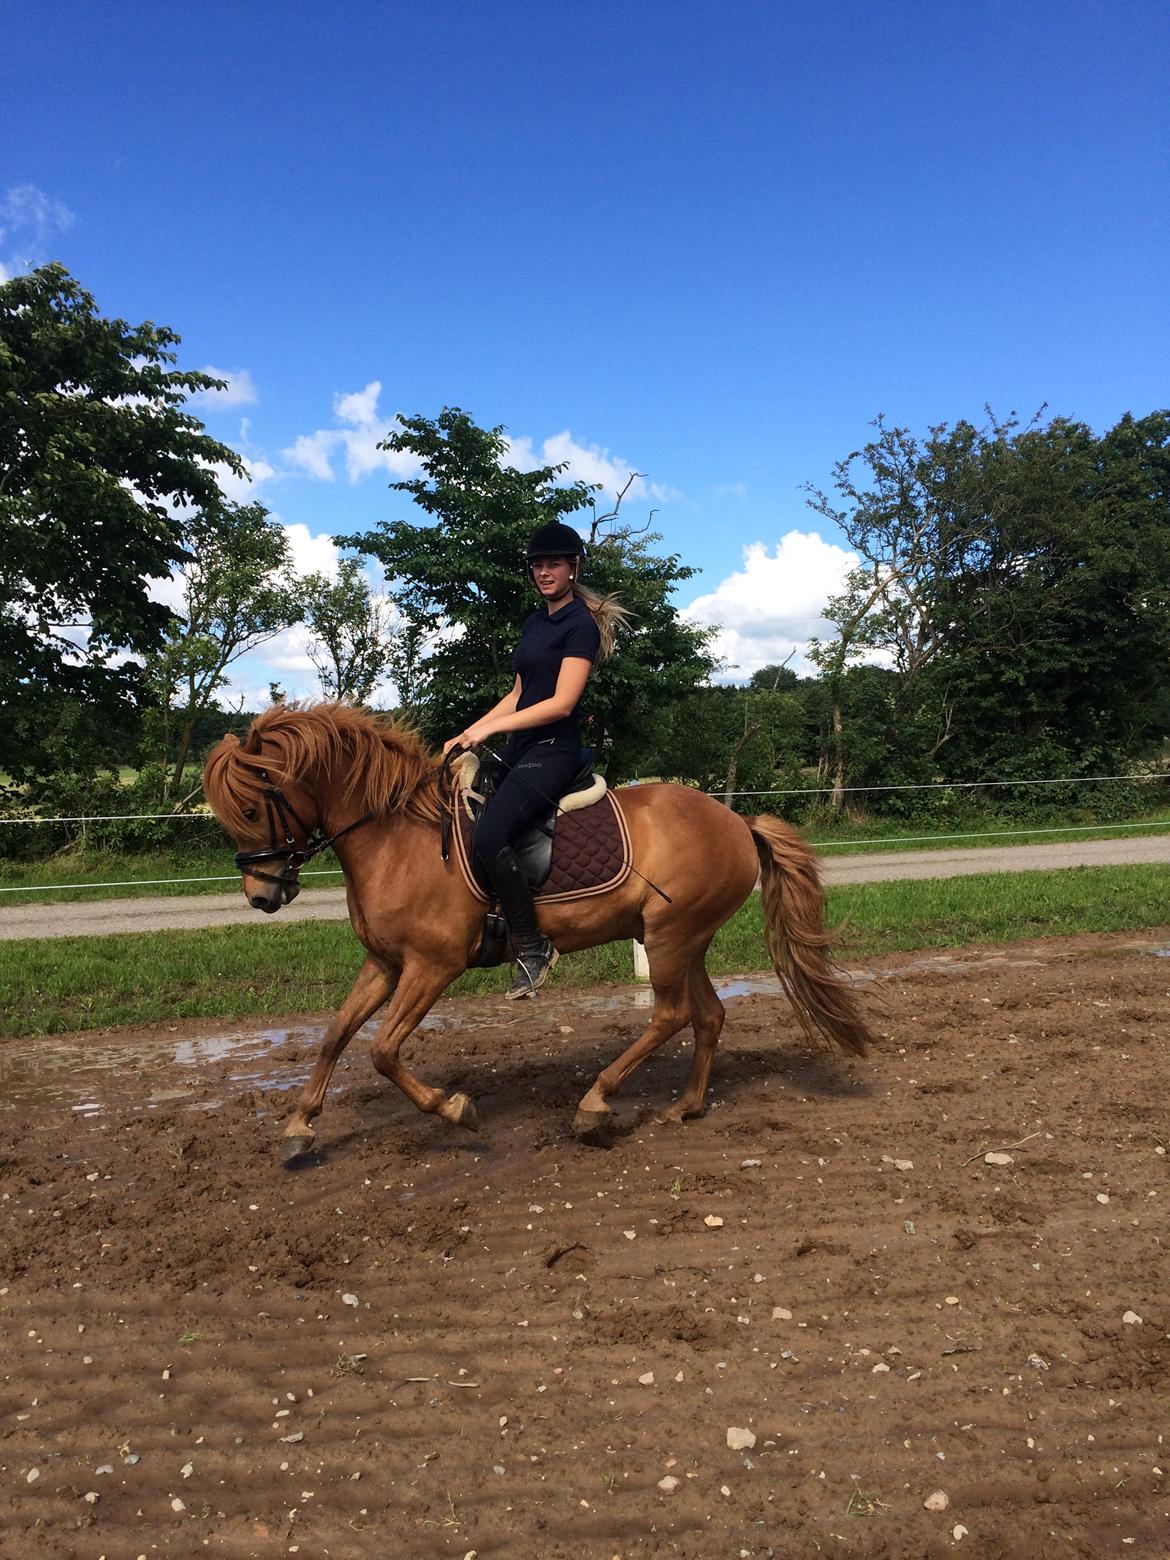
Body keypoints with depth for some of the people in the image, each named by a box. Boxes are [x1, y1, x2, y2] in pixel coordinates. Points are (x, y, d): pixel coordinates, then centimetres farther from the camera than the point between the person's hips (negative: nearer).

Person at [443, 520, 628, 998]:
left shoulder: (581, 625, -10)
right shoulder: (533, 622, 17)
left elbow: (561, 703, -17)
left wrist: (490, 727, -16)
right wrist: (468, 734, 10)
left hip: (552, 751, -10)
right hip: (518, 748, 10)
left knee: (489, 836, -27)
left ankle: (533, 946, -13)